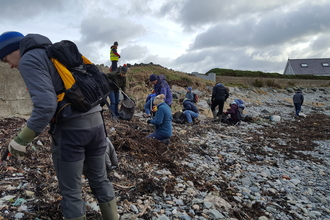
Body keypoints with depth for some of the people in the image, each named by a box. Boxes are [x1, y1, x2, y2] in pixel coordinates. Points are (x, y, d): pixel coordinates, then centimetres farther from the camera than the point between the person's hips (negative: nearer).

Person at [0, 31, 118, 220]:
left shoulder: (29, 59, -2)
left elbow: (46, 105, -17)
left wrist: (21, 141, -6)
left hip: (71, 128, -7)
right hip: (96, 121, 8)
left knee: (71, 191, 9)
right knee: (100, 180, 19)